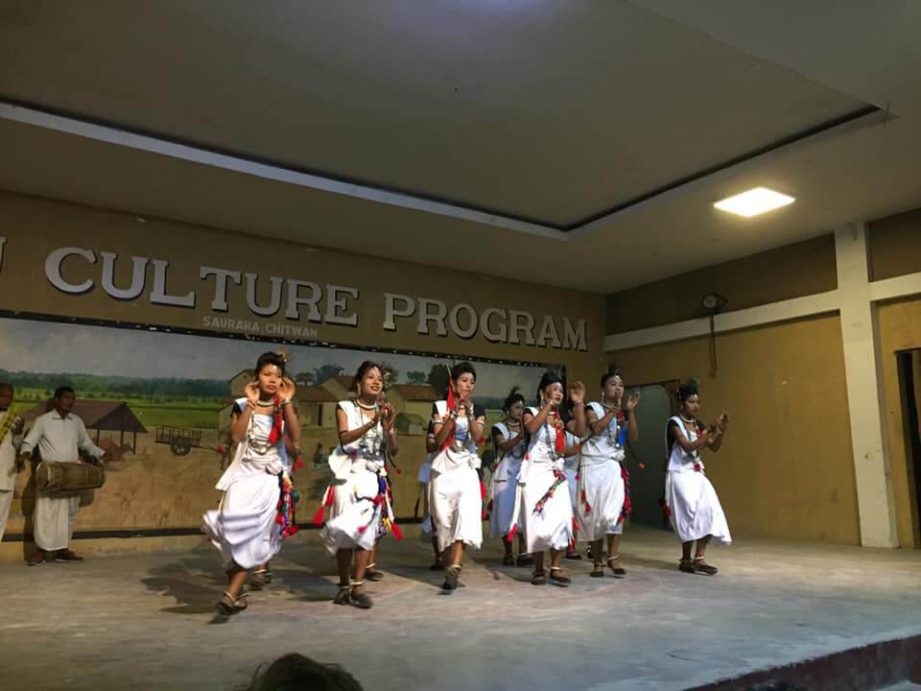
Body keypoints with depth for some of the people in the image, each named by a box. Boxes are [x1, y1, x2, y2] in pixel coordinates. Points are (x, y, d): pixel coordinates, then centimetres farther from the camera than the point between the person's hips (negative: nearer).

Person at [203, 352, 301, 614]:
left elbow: (296, 440, -15)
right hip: (244, 474, 1)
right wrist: (250, 404, -15)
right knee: (236, 527, -11)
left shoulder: (286, 409, 3)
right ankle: (256, 566, 18)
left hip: (272, 478, -1)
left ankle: (232, 592, -1)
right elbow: (237, 436, -15)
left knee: (253, 533, -7)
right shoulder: (242, 405, 3)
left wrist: (286, 401, -17)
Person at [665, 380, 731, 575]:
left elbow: (714, 448, 8)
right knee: (692, 515, -8)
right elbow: (689, 447, -22)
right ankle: (686, 560, 7)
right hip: (680, 476, -7)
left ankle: (698, 558, 5)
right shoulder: (674, 423, -11)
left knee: (709, 513, -2)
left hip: (697, 475, 7)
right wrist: (712, 431, -26)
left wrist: (721, 431, -9)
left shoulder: (698, 425, 10)